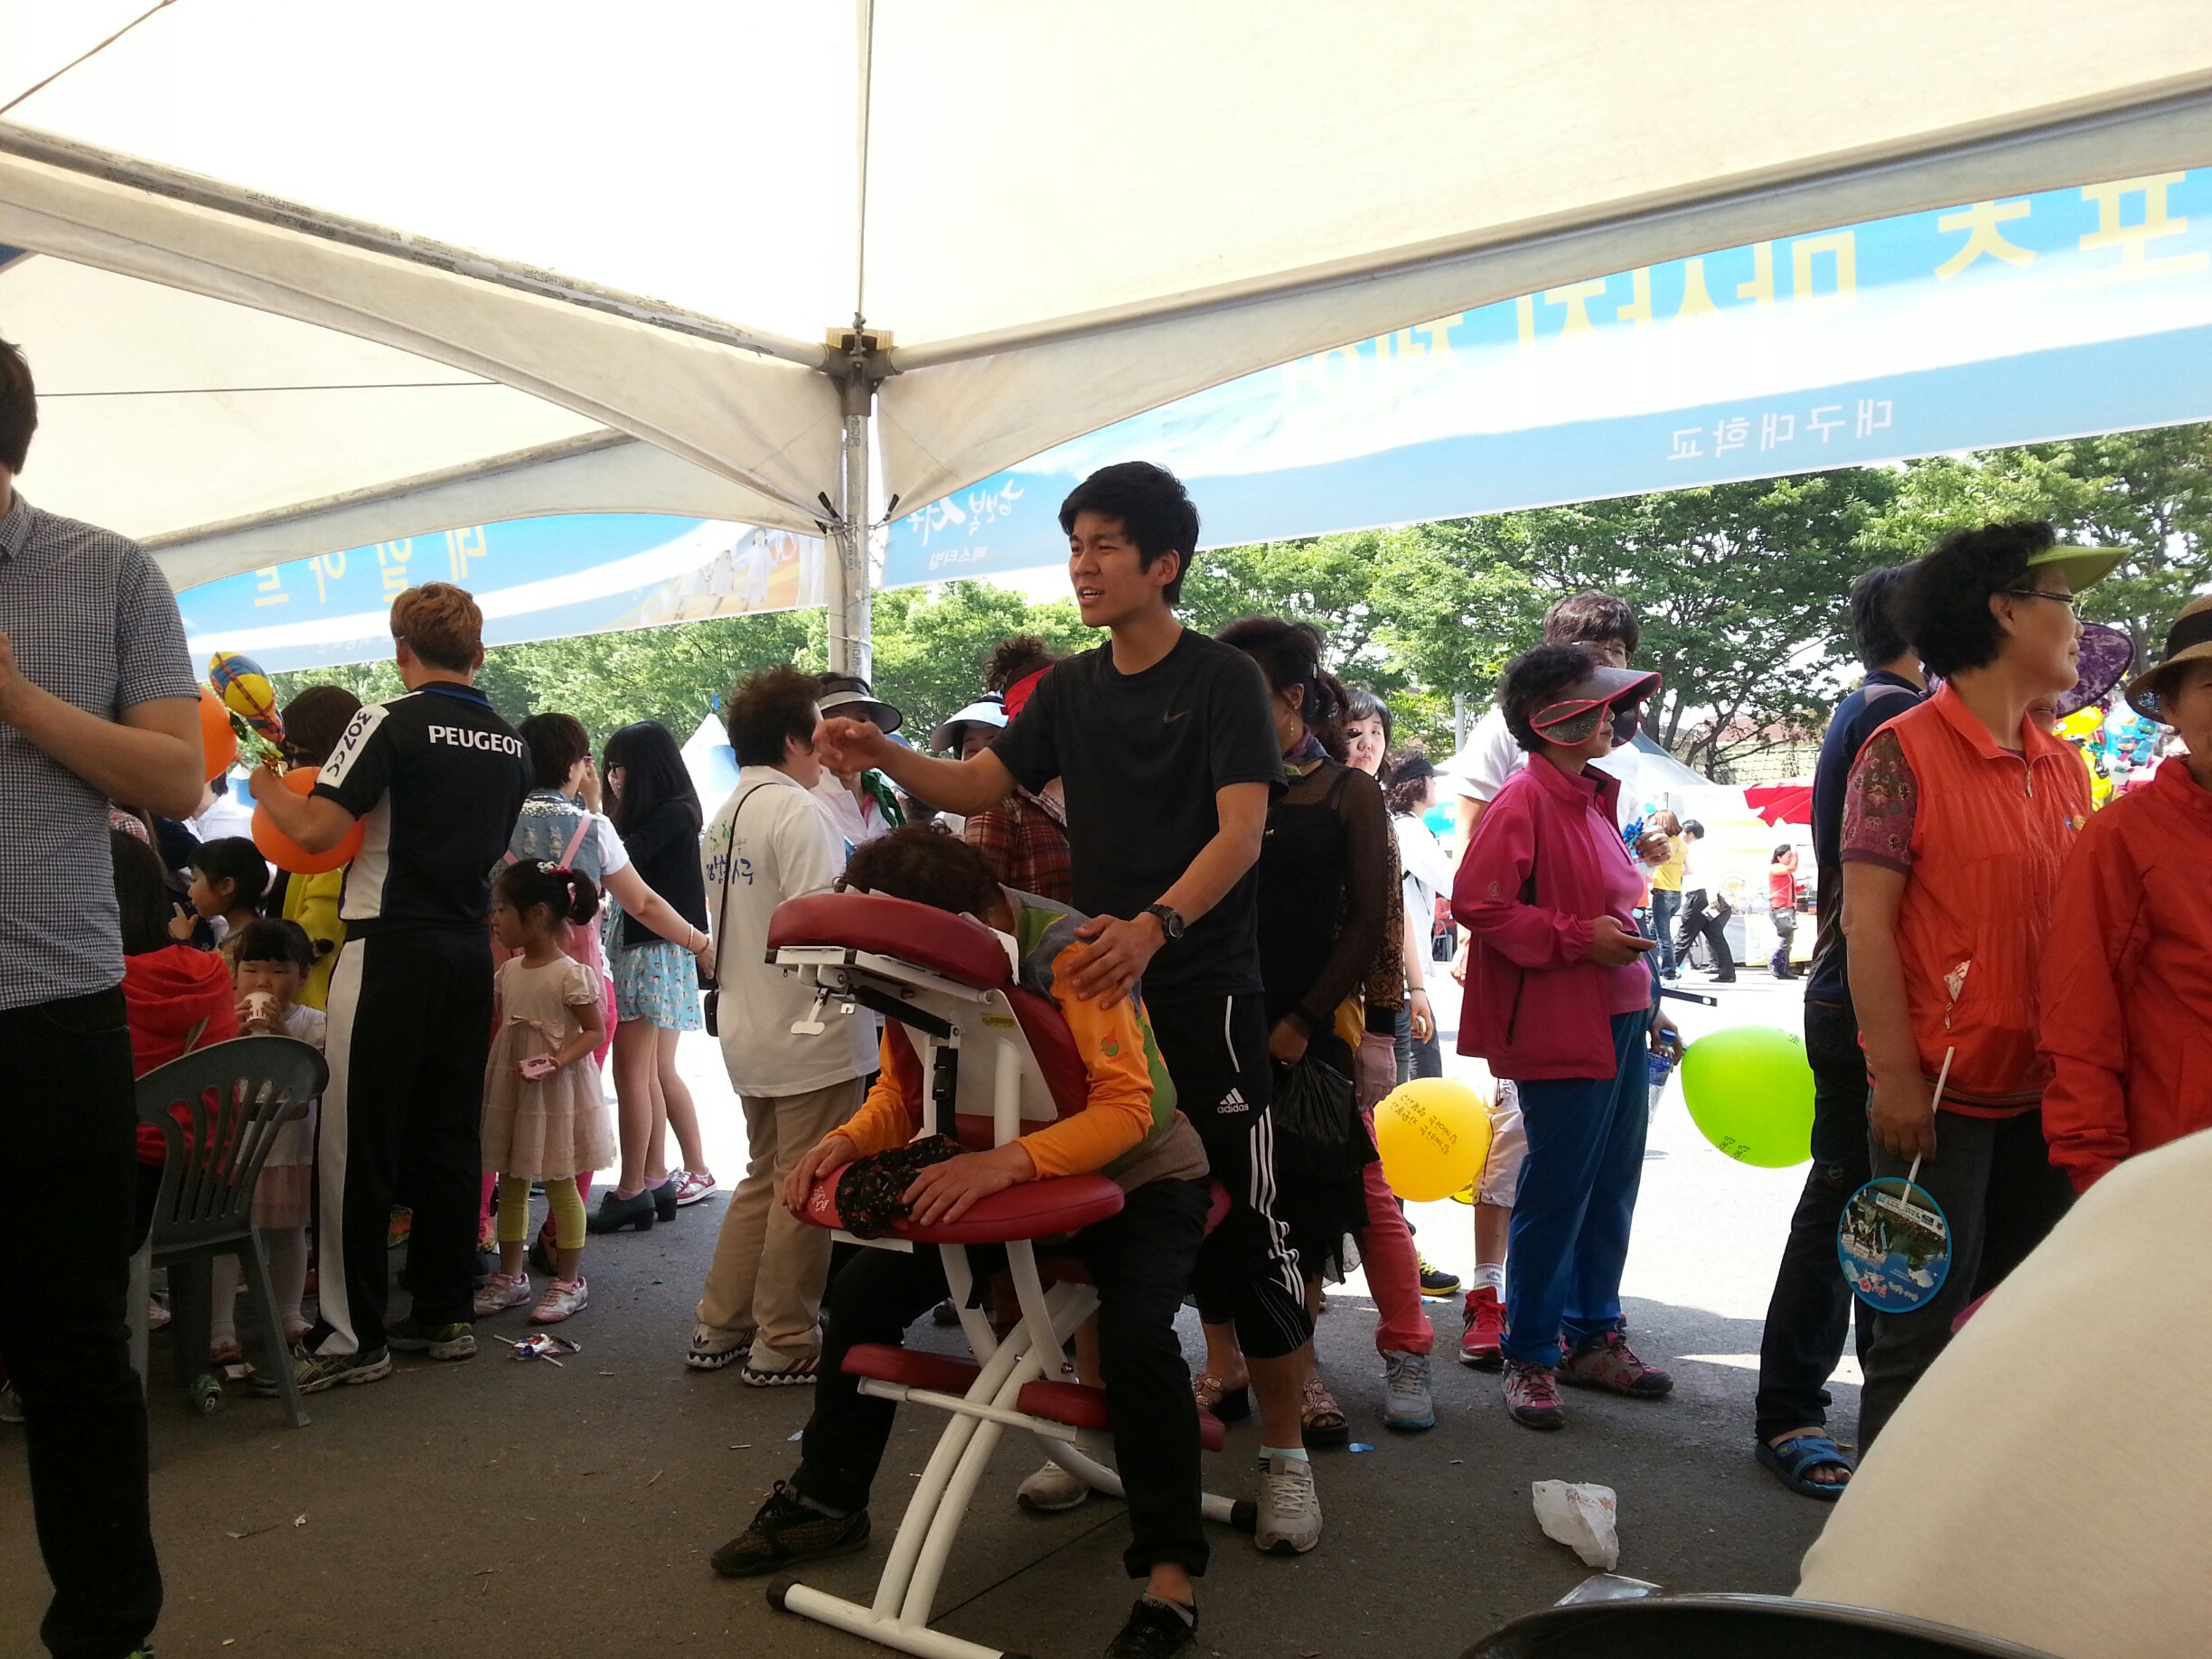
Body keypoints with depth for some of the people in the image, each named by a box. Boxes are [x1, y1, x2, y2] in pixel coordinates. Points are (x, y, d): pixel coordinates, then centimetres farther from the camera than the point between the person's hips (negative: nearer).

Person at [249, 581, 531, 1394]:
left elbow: (317, 830, -14)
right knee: (449, 1136, 12)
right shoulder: (510, 742, 10)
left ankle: (352, 1335, 3)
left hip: (393, 946, -6)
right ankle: (446, 1315, 18)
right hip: (471, 946, 7)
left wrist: (265, 788, 5)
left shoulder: (391, 722, -9)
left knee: (357, 1143, -1)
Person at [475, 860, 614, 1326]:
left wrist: (556, 1061, -27)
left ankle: (569, 1281, 14)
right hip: (510, 1090, 7)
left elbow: (595, 1031, -15)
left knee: (559, 1184, 3)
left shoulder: (571, 975, -16)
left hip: (556, 1093, -7)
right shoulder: (508, 972, 6)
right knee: (511, 1183, 13)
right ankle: (510, 1276, 25)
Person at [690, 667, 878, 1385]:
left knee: (764, 1179, 20)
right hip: (812, 1034, -9)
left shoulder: (725, 816, 13)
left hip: (749, 1027, 9)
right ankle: (784, 1346, 10)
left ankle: (720, 1328, 26)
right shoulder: (795, 811, -16)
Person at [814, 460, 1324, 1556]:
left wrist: (1156, 925, -35)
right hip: (1096, 980, 6)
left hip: (1203, 987, -6)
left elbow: (1241, 831, -18)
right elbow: (980, 786, 9)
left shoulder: (1224, 680, -8)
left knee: (1239, 1219, -2)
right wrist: (886, 756, -10)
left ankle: (1283, 1448, 13)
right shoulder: (1071, 689, 11)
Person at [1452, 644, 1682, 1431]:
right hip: (1562, 1032, -9)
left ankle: (1592, 1337, 29)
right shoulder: (1524, 800, -12)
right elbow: (1476, 903, -22)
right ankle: (1530, 1358, 12)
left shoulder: (1593, 800, 16)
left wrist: (1645, 1004, 23)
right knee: (1556, 1194, -2)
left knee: (1611, 1189, 15)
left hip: (1618, 1023, 9)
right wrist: (1579, 938, -20)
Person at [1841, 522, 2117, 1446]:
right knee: (1922, 1331, 1)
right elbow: (1865, 922, -14)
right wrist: (1895, 1078, -17)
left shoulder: (2064, 767, 11)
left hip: (2042, 1096, 7)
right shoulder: (1904, 753, -10)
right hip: (1941, 1095, -7)